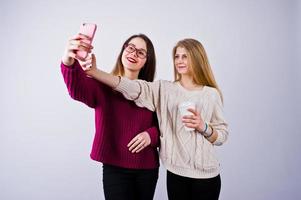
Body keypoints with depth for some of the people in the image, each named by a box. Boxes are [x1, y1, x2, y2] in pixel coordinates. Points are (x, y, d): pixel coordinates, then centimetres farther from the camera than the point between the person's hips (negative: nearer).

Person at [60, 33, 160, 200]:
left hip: (148, 168, 3)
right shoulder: (103, 84, -8)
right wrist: (69, 62, -50)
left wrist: (151, 134, -15)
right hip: (115, 168, -3)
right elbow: (78, 89, -30)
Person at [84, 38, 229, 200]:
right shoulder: (164, 89, 1)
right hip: (175, 172, 1)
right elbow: (133, 88, -15)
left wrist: (203, 127, -18)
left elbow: (222, 136, 2)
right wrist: (94, 72, -27)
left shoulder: (211, 94, 0)